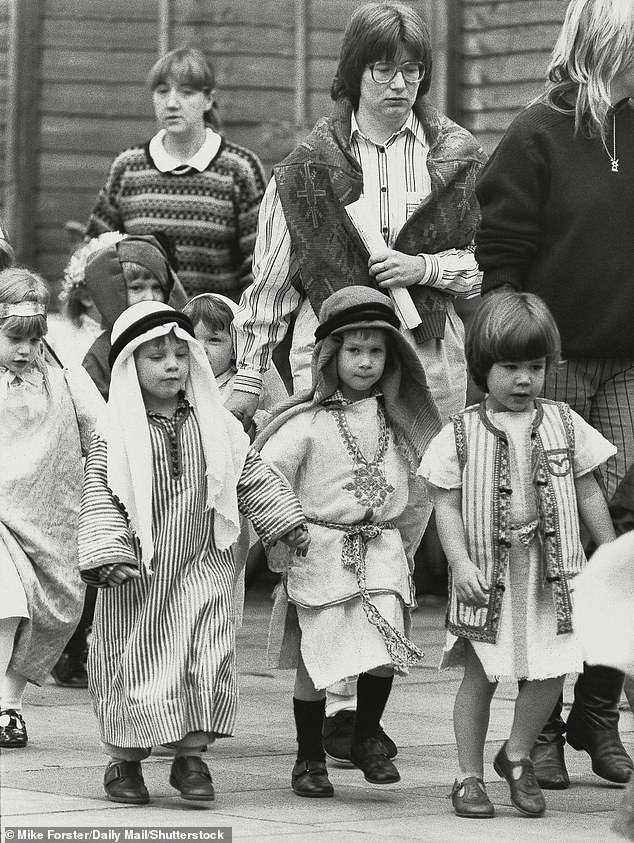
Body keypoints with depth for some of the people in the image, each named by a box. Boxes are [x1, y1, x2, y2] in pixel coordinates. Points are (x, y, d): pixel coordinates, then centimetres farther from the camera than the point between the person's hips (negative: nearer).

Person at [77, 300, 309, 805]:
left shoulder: (215, 424, 4)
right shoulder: (115, 433, -6)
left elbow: (252, 476, 13)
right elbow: (101, 495, -9)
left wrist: (286, 521, 11)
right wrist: (108, 554, -18)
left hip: (201, 568, 2)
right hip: (137, 573, -2)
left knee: (207, 659, -8)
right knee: (133, 667, 3)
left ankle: (191, 755, 3)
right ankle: (125, 760, 19)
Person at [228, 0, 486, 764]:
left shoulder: (458, 160, 9)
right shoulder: (309, 165, 5)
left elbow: (490, 263, 11)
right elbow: (270, 277, 9)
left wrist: (423, 267, -7)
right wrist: (247, 377, 7)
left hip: (429, 360, 2)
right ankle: (336, 702, -10)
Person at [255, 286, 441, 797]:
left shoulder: (398, 424, 9)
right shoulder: (307, 424, -6)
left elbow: (414, 495, 18)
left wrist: (403, 547, 16)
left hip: (382, 550, 3)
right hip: (320, 556, -3)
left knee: (385, 652, -12)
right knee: (314, 661, -3)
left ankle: (367, 739, 10)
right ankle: (310, 758, 14)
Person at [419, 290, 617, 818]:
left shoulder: (564, 425, 6)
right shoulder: (461, 434, -1)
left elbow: (589, 494, 11)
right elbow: (447, 504, -2)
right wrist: (460, 562, -13)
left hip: (552, 575, 2)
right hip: (489, 575, -2)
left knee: (551, 672, -1)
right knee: (479, 675, 2)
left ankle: (517, 756, 22)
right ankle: (470, 776, 14)